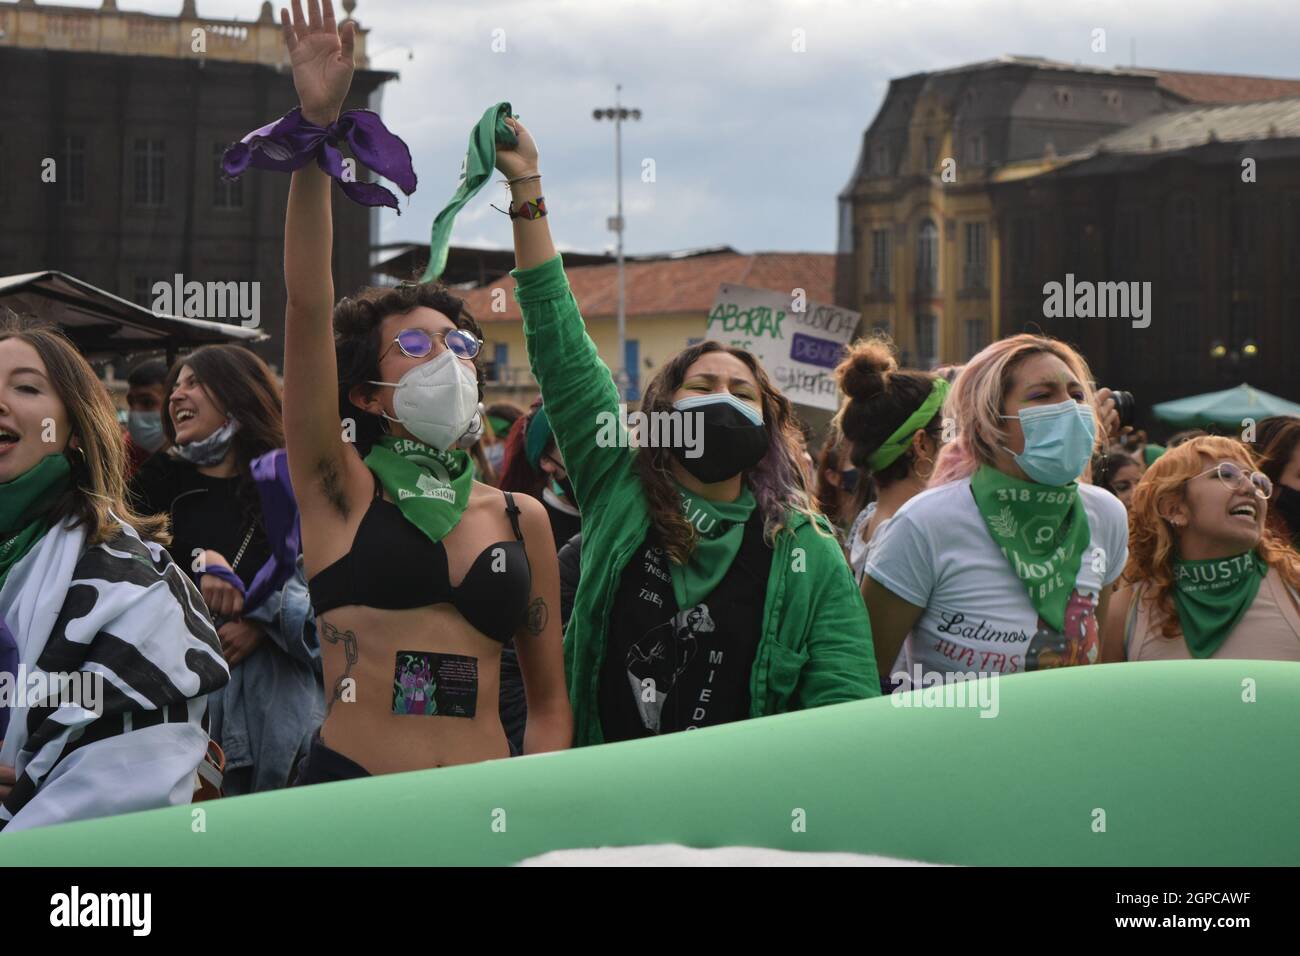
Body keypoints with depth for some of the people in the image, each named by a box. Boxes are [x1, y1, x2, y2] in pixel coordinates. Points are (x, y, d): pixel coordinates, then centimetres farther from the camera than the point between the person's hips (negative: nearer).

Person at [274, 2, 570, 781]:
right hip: (349, 799, -3)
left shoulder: (522, 518, 10)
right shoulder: (341, 491, 2)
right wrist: (317, 131, -16)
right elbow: (308, 307, -9)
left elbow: (550, 700, 15)